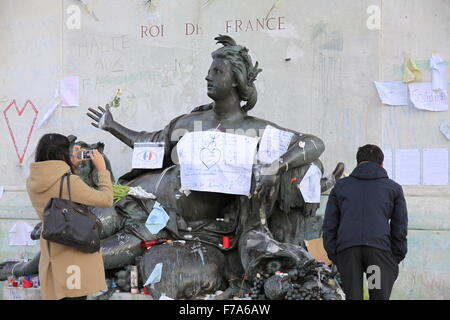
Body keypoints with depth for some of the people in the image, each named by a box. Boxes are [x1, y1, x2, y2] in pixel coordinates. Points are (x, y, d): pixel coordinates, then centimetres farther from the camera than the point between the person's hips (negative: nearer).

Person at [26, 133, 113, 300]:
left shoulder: (31, 182, -3)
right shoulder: (70, 182, -23)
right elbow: (106, 200, -13)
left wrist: (73, 165, 14)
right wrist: (102, 169, -4)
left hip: (51, 254, 6)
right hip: (75, 253, -6)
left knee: (57, 294, 17)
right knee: (75, 294, 5)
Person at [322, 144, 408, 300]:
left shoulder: (340, 186, 23)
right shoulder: (393, 188, 20)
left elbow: (329, 225, 15)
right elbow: (399, 228, 13)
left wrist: (334, 257, 13)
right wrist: (396, 259, 17)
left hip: (346, 248, 1)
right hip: (379, 248, -1)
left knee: (352, 296, 4)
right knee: (380, 296, 5)